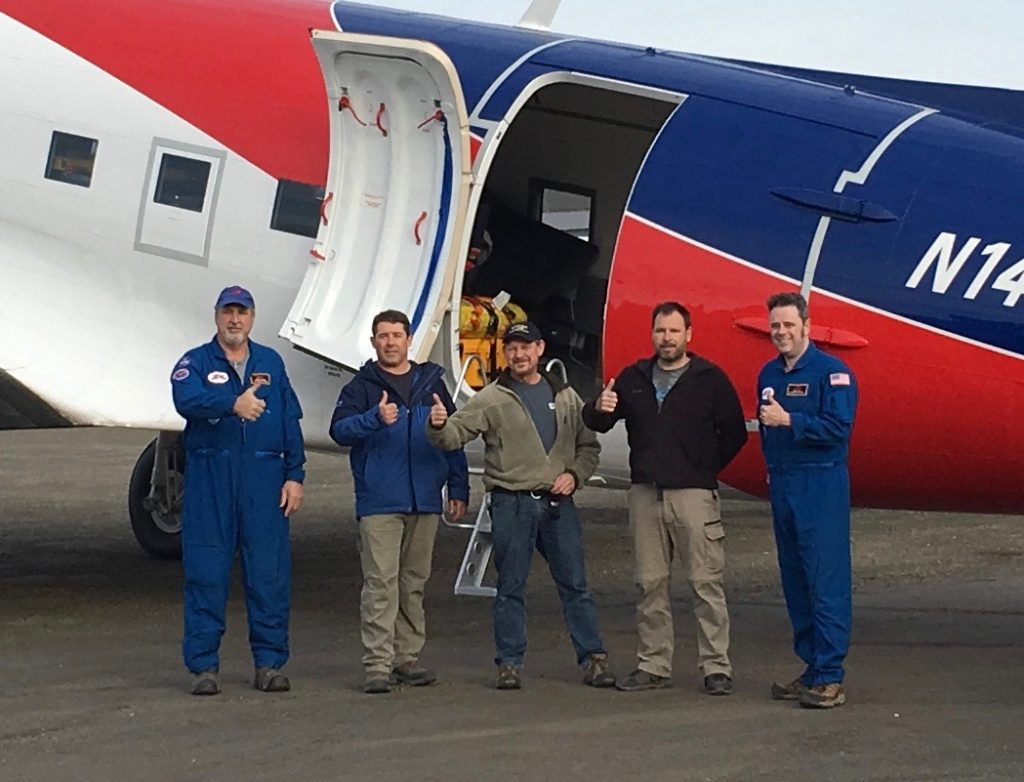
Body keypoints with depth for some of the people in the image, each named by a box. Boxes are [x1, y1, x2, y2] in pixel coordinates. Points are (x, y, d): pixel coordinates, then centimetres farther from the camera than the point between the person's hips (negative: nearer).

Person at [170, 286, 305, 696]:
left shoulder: (271, 363, 14)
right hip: (210, 480, -2)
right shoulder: (195, 362, 3)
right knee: (205, 573, -1)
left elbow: (290, 422, 13)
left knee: (270, 572, 1)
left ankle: (270, 662, 9)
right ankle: (204, 665, 4)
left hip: (264, 479, 2)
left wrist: (294, 476, 4)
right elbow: (186, 399, -18)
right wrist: (232, 404, -36)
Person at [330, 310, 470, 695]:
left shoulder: (431, 384, 13)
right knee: (380, 583, -9)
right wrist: (375, 418, -27)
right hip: (379, 502, -4)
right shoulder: (362, 386, 4)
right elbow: (339, 429, -10)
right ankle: (378, 664, -10)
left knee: (414, 583, 10)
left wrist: (459, 489, 11)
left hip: (425, 501, 4)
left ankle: (408, 658, 18)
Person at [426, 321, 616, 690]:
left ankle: (593, 658, 11)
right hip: (512, 504, -2)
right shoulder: (492, 399, 0)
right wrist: (439, 425, -33)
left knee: (575, 584, 5)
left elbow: (588, 445, 17)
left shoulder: (564, 396, 11)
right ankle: (509, 662, 10)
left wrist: (574, 474, -1)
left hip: (558, 504, 2)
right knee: (511, 588, 3)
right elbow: (457, 433, -11)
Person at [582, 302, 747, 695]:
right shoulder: (634, 379, 13)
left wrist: (705, 469, 1)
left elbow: (734, 433, 2)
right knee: (650, 584, 7)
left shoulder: (710, 379, 2)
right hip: (645, 493, 4)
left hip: (693, 493, -4)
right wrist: (599, 409, -13)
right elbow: (597, 423, 10)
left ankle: (716, 667, -3)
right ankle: (653, 666, 13)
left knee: (706, 582, -6)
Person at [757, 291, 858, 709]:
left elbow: (838, 427, -16)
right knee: (795, 581, 9)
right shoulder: (769, 374, 15)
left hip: (821, 486, -8)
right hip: (782, 486, 8)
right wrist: (772, 466, 12)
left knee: (826, 581, -8)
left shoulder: (832, 372, -7)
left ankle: (829, 678, -9)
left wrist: (789, 420, -19)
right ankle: (812, 668, 16)